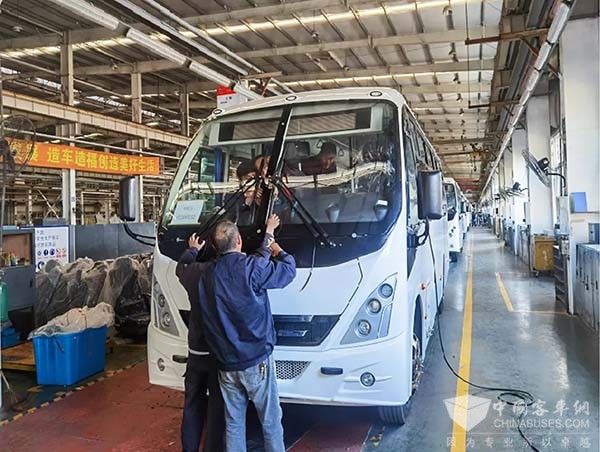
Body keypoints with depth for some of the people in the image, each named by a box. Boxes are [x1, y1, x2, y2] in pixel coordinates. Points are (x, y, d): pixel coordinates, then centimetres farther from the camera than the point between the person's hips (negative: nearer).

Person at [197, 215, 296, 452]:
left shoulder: (207, 275, 1)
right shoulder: (252, 267, -16)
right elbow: (288, 270, -2)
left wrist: (267, 236, 22)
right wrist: (278, 250, 19)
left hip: (225, 364, 5)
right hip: (256, 361, -5)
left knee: (233, 423, 16)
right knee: (271, 422, 10)